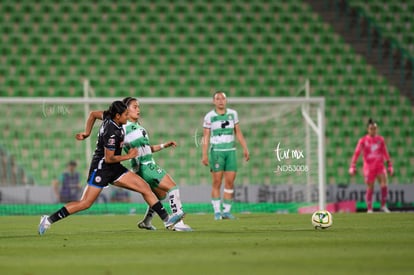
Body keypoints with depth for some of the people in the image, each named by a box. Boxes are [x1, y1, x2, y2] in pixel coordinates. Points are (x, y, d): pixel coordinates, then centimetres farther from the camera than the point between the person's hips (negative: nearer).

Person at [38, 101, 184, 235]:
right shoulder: (112, 133, -25)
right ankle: (49, 220, 3)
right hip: (101, 168, -9)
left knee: (145, 188, -1)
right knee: (85, 203, -8)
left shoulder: (109, 118, 1)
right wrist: (129, 156, -12)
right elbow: (108, 158, -21)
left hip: (114, 169, 9)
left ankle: (167, 220, -2)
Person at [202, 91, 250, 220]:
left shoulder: (233, 114, 7)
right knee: (217, 183, -4)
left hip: (230, 151, 3)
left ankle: (227, 211, 5)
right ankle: (217, 212, -1)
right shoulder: (209, 116, -2)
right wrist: (204, 155, -7)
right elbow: (206, 137, -1)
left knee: (230, 182, -1)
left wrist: (245, 148, 7)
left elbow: (238, 132, 13)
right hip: (216, 151, -3)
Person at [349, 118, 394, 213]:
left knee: (384, 185, -15)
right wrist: (352, 167, -13)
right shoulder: (363, 140, -2)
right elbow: (356, 153, -6)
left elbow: (385, 153, 14)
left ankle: (383, 206, -1)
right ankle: (369, 209, 15)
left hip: (380, 166, 2)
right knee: (370, 189, 2)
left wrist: (390, 166, 14)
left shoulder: (380, 139, 7)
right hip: (369, 167, -2)